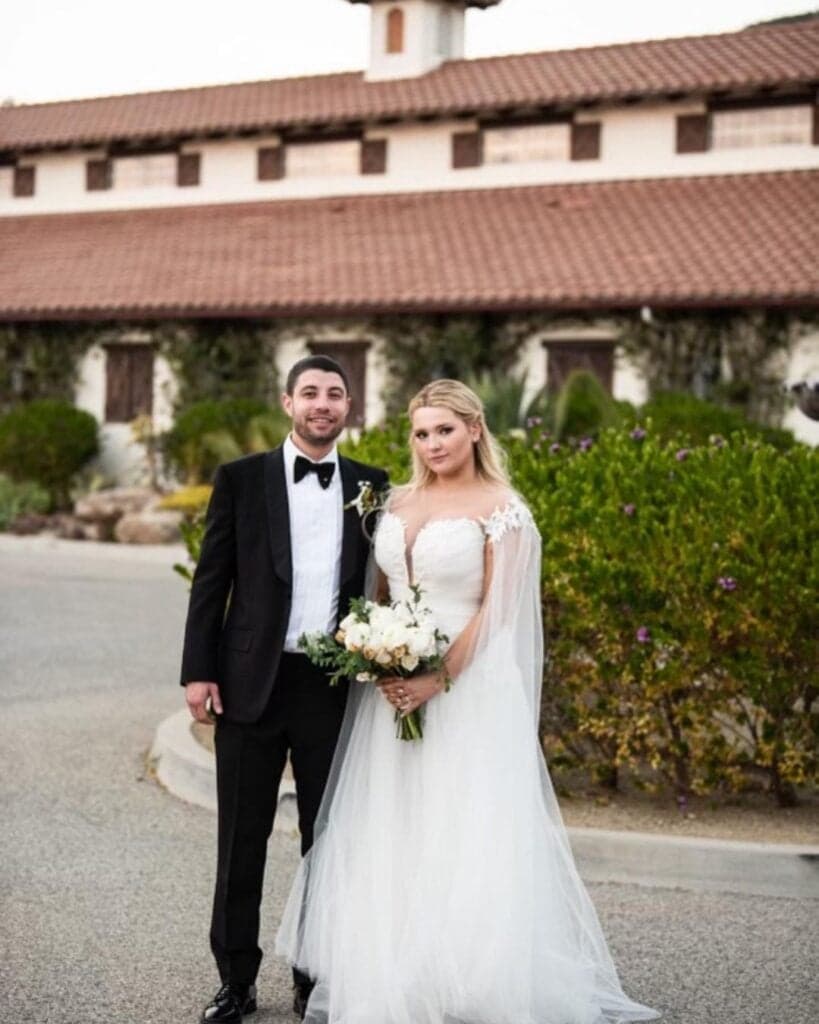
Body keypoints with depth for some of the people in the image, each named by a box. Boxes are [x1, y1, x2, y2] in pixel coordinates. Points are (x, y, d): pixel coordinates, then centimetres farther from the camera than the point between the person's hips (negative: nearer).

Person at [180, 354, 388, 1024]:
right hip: (251, 682, -1)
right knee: (243, 839, 7)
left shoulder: (370, 486, 7)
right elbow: (211, 581, 1)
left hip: (334, 685, 1)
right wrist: (198, 671, -5)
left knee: (327, 838, 10)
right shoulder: (241, 479, 2)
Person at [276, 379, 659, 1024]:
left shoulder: (501, 509, -6)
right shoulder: (399, 503, 11)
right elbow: (380, 593, 14)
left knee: (460, 834, -4)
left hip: (466, 688, -5)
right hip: (392, 689, 6)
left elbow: (495, 609, -11)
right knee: (389, 833, 8)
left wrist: (440, 679, -18)